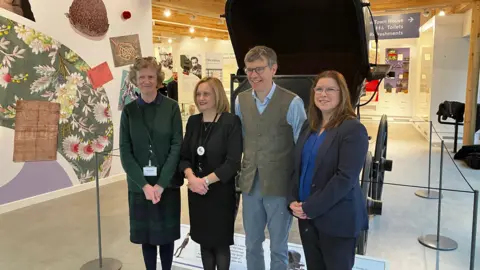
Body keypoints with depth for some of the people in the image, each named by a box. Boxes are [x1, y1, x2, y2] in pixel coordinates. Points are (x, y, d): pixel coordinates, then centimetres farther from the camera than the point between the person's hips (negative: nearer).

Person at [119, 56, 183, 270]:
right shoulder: (129, 110, 1)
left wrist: (161, 183, -14)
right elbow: (125, 151, -3)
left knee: (166, 232, 10)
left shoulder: (171, 107, -3)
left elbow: (177, 146, -7)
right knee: (145, 233, 11)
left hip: (167, 183, -1)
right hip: (139, 185, 1)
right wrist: (144, 184, -13)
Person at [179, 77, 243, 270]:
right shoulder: (193, 122, 6)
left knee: (220, 241, 9)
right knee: (204, 240, 15)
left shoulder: (231, 122, -11)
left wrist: (206, 181, -18)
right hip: (196, 192, 5)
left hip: (221, 191, -4)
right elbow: (184, 156, 5)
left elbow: (233, 162, -16)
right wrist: (191, 177, -14)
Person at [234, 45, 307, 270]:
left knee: (278, 248, 13)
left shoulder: (292, 102, -11)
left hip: (279, 185, -4)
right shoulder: (241, 100, 3)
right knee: (252, 245, 19)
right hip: (250, 183, 4)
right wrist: (234, 175, 9)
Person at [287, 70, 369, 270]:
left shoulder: (353, 129, -13)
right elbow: (298, 166, 11)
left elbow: (345, 178, -20)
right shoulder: (309, 126, 9)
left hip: (337, 219, -6)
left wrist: (310, 207, -18)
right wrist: (293, 200, -3)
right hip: (307, 216, 6)